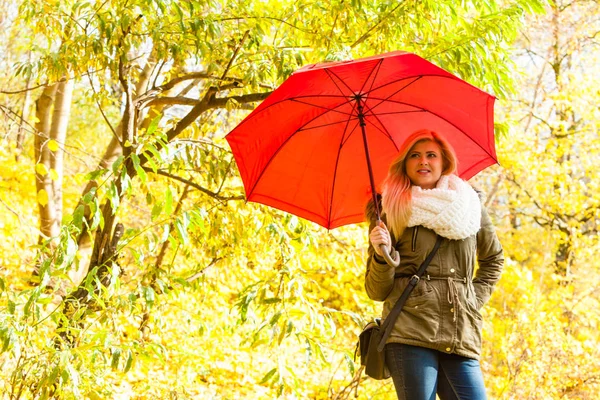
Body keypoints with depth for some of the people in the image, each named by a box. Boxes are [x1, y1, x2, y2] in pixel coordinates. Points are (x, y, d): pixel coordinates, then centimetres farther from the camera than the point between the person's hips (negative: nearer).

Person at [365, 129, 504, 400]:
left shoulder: (469, 205, 12)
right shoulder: (391, 213, 5)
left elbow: (493, 259, 30)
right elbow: (377, 292, 6)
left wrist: (476, 298, 16)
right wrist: (382, 255, -13)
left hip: (461, 339, 3)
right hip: (410, 333, -3)